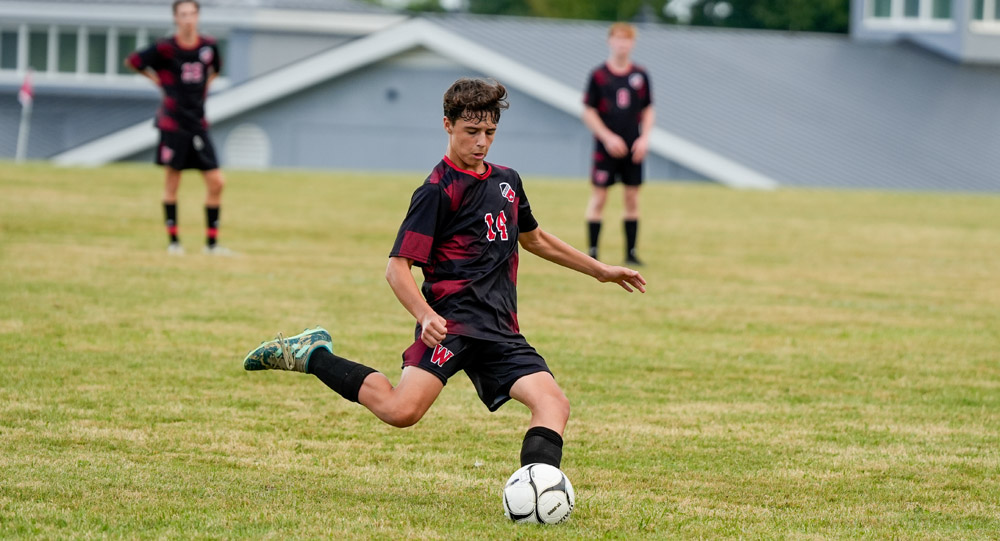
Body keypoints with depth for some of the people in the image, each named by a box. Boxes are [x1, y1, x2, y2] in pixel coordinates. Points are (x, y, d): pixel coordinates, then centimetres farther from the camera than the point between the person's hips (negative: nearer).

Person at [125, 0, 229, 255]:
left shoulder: (209, 46, 4)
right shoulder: (165, 48, -9)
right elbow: (133, 61, 2)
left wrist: (205, 85, 11)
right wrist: (157, 79, 3)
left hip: (198, 123, 4)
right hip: (173, 121, -4)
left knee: (216, 182, -1)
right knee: (172, 181, 0)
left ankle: (212, 242, 7)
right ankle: (173, 240, 9)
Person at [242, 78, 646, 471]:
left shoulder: (507, 182, 19)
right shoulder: (438, 190, -4)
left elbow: (533, 238, 39)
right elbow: (397, 267, -9)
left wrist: (599, 270, 41)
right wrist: (426, 316, -27)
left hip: (500, 330, 7)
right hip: (453, 320, -7)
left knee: (555, 404, -15)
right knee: (400, 410, -25)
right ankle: (312, 356, -5)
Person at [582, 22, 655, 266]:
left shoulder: (640, 75, 6)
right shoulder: (599, 75, -3)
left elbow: (648, 110, 12)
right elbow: (588, 112, -2)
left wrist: (644, 138, -2)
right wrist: (608, 137, -12)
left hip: (633, 148, 3)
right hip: (606, 147, -3)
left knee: (632, 198, 4)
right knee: (599, 197, -2)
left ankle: (631, 252, 11)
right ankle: (592, 252, 3)